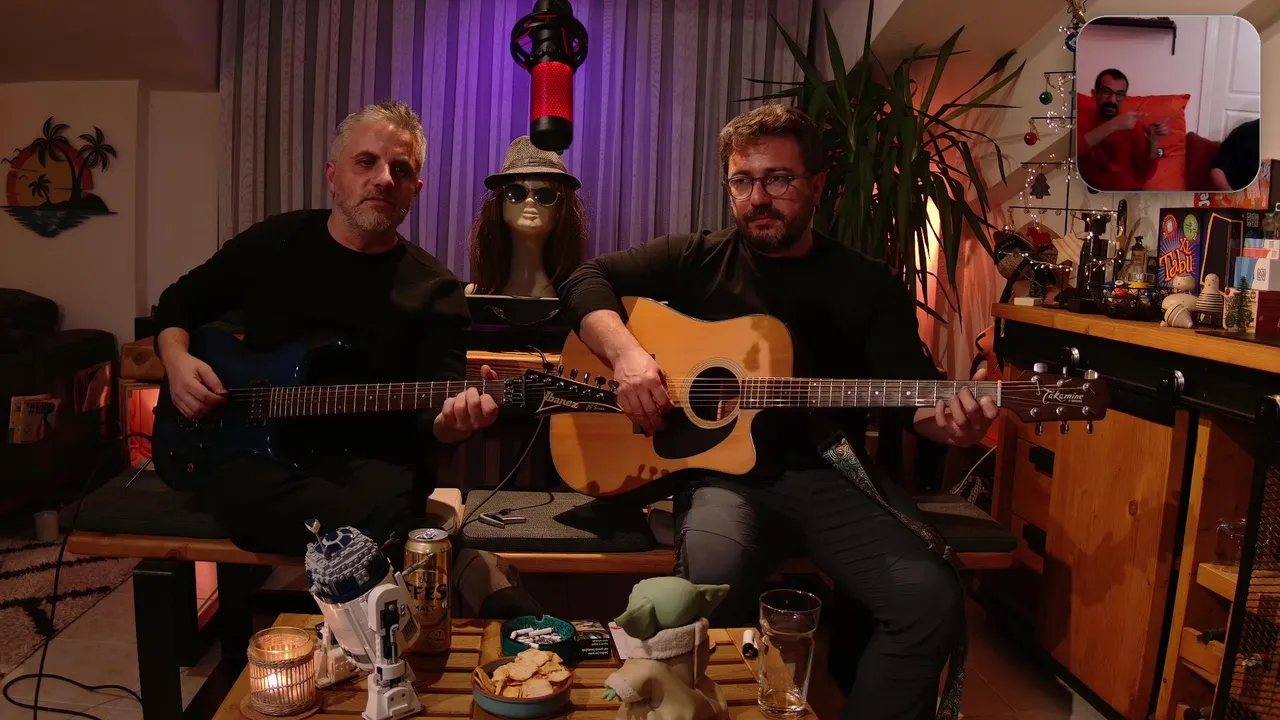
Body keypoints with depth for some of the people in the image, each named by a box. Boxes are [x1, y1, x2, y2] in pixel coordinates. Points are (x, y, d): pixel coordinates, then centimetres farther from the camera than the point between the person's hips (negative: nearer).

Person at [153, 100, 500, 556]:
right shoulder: (273, 241, 6)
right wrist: (177, 359, 0)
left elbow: (428, 417, -7)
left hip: (370, 462, 0)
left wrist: (449, 423, -32)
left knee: (383, 507, -37)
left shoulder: (436, 292, 0)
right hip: (253, 450, 1)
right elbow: (180, 300, 22)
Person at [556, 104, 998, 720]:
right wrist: (627, 354, -14)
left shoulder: (869, 285, 9)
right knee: (707, 588, -33)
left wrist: (946, 420, -20)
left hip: (835, 478, 2)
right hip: (727, 472, -1)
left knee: (932, 599, -22)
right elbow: (586, 279, 5)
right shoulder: (699, 259, 8)